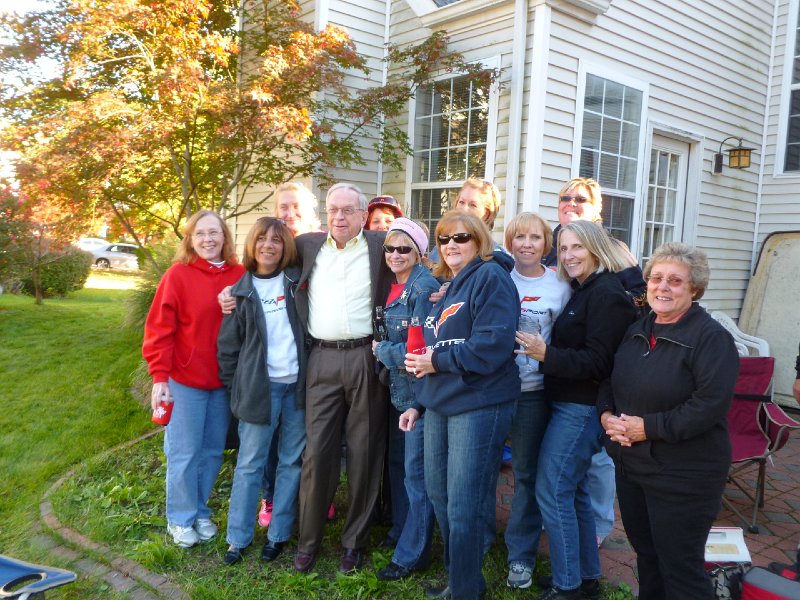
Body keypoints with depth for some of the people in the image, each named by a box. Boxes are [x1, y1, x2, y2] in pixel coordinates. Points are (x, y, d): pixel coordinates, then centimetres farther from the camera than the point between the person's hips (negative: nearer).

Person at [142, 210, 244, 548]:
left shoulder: (240, 275, 1)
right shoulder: (178, 275, -9)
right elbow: (159, 329, -9)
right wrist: (159, 377, -12)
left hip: (224, 381, 4)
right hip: (185, 380, -3)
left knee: (213, 451, 14)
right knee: (184, 453, 7)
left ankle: (200, 511, 33)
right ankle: (180, 519, 26)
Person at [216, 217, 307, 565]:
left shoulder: (296, 281, 4)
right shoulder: (242, 291, 2)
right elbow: (228, 345, 5)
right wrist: (234, 387, 2)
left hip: (297, 383, 2)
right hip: (259, 386, -1)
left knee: (292, 462, 9)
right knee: (249, 464, 5)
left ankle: (279, 534, 23)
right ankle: (238, 538, 18)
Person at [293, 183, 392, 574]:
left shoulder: (381, 245, 4)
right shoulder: (309, 245, 12)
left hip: (366, 358, -2)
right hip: (322, 360, 2)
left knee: (363, 451, 6)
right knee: (317, 449, 3)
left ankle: (355, 541, 21)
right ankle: (308, 540, 18)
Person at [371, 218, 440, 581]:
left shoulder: (424, 287, -17)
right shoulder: (393, 287, 8)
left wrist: (380, 350, -10)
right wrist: (383, 351, 0)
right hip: (397, 389, 9)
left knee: (416, 471, 2)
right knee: (397, 462, 20)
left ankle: (413, 554, 16)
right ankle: (400, 531, 38)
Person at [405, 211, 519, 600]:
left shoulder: (490, 276, -9)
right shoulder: (448, 287, 18)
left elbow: (493, 344, -21)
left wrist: (437, 361, -14)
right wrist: (420, 402, 19)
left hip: (478, 405, -9)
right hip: (440, 405, 9)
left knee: (463, 509, -3)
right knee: (438, 495, 17)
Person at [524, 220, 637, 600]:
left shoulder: (607, 294, -16)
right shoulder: (584, 290, 14)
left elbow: (598, 363, -21)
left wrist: (546, 354, -27)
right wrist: (542, 350, 5)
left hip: (580, 409, -10)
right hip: (571, 405, 10)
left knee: (552, 492, -5)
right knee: (574, 490, 17)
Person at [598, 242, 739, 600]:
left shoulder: (711, 337, -15)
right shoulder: (637, 330, 8)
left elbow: (710, 405, -23)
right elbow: (610, 382, 14)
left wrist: (648, 427, -22)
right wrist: (607, 415, -6)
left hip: (682, 474, -7)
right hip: (630, 464, 7)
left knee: (680, 569, 5)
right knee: (645, 554, 22)